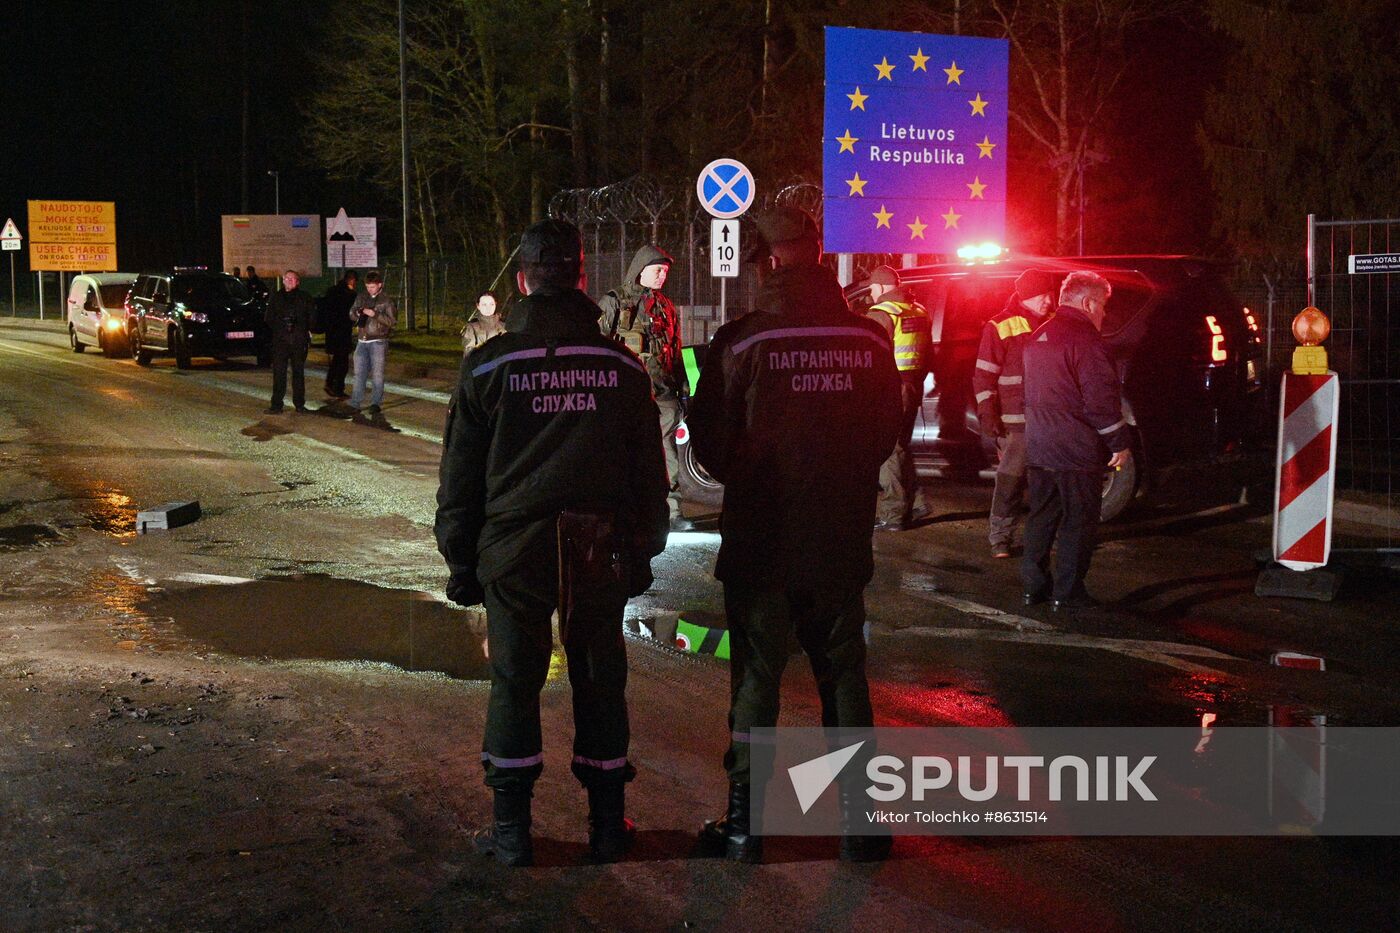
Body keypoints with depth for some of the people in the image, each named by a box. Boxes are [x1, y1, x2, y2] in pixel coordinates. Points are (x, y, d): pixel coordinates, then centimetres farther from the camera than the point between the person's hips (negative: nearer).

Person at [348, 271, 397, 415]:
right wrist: (358, 313, -9)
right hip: (362, 342, 4)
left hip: (378, 342, -4)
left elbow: (391, 320, -9)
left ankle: (376, 403, 3)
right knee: (359, 373, 5)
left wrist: (375, 314, -18)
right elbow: (351, 314, 14)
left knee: (377, 374, -4)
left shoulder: (387, 301, -2)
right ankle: (355, 404, 8)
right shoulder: (361, 298, 12)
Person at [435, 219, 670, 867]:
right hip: (601, 555, 2)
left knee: (514, 684, 7)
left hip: (516, 552, -1)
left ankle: (512, 829, 12)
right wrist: (643, 552, 16)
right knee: (600, 682, 11)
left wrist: (460, 559, 8)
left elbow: (459, 479, 0)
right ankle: (607, 824, 19)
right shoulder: (622, 366, 2)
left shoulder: (488, 366, -4)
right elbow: (649, 474, 7)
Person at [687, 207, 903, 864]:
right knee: (844, 675, 14)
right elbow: (887, 435, 7)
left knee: (756, 680, 8)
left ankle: (744, 823, 15)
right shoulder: (870, 339, -4)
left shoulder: (741, 341, -13)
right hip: (842, 542, 3)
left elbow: (711, 447, -6)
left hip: (760, 542, -2)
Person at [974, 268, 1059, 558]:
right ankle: (1000, 537, 1)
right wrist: (987, 413, -11)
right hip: (1017, 421, -5)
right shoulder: (1001, 327, -4)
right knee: (1010, 479, -6)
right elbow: (984, 374, -5)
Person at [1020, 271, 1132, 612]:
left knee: (1042, 516, 15)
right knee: (1079, 520, -1)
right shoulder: (1084, 338, -16)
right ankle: (1068, 593, 1)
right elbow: (1100, 399, -20)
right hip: (1076, 450, -8)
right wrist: (1120, 442, -12)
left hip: (1039, 447, 9)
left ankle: (1033, 584, 19)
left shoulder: (1039, 337, 14)